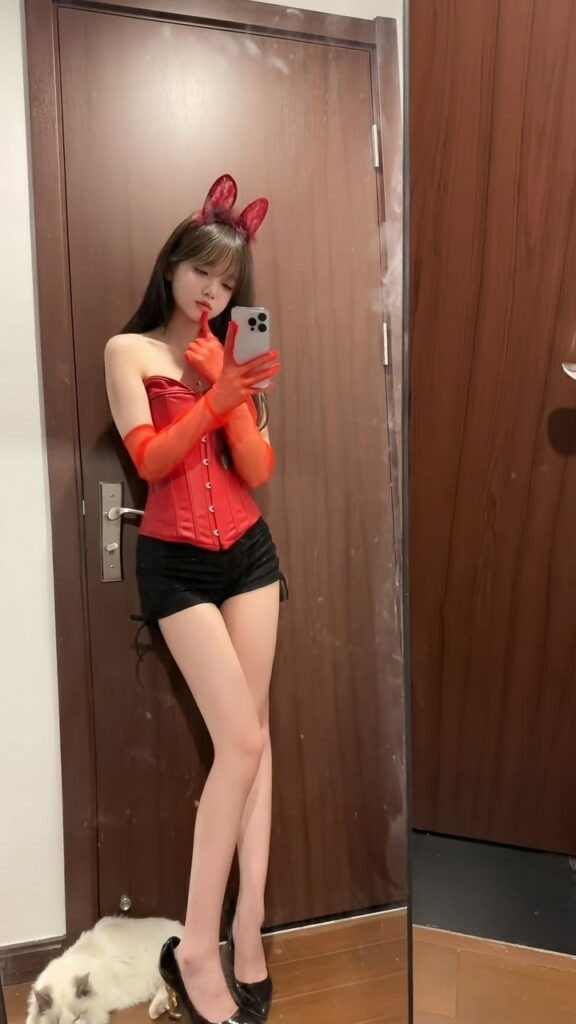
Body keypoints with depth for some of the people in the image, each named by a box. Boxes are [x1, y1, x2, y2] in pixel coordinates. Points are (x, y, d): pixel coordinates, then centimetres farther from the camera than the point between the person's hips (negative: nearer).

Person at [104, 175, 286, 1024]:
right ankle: (196, 947, 5)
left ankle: (249, 923, 16)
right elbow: (151, 461, -11)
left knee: (253, 734, 4)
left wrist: (231, 390, -9)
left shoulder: (234, 356, 11)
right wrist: (215, 399, -21)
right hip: (176, 563, -4)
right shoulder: (128, 349, 1)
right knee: (242, 741, -10)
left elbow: (258, 471, 2)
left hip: (249, 551, 5)